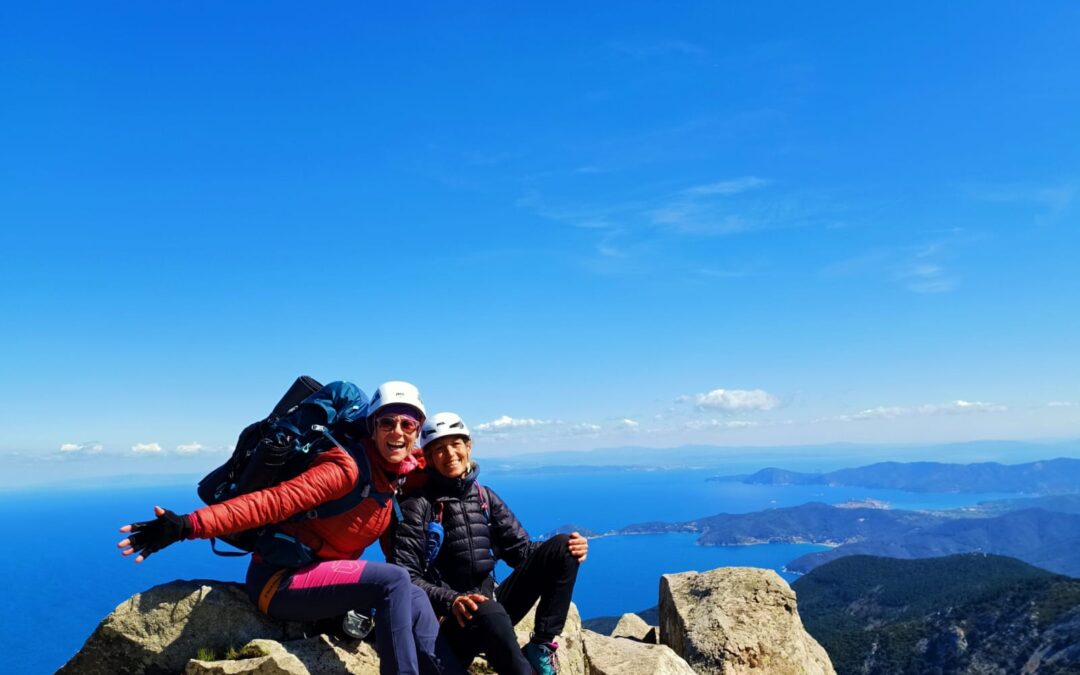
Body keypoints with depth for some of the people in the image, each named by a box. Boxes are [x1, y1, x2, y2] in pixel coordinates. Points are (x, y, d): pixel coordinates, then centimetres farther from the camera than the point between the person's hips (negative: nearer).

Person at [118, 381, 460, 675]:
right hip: (280, 580, -8)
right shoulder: (346, 466, -23)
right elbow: (271, 502, -30)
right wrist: (187, 525, -37)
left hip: (320, 576, 8)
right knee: (394, 581, -24)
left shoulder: (399, 471, 0)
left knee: (416, 602, -1)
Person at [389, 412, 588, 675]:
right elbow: (404, 576, -11)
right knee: (489, 613, -42)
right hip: (448, 618, -6)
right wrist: (451, 600, -28)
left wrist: (568, 548, -10)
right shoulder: (417, 506, -4)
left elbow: (520, 550, 8)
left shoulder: (485, 497, 11)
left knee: (561, 547, -10)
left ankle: (540, 649, -13)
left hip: (493, 602, 6)